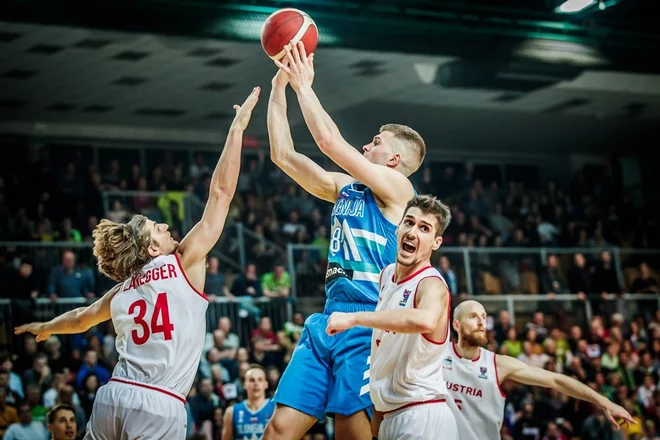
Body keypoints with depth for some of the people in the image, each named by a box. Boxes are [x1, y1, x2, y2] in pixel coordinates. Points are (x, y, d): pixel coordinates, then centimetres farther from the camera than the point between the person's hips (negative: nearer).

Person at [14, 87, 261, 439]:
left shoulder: (123, 290, 18)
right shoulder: (185, 263, 2)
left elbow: (80, 319, 38)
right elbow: (221, 193, 1)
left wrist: (44, 327, 59)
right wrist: (237, 127, 5)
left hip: (112, 397, 6)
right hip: (158, 407, -6)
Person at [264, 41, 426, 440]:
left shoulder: (397, 187, -3)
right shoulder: (345, 187, 20)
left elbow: (330, 141, -12)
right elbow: (283, 155, 19)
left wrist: (304, 86, -1)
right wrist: (280, 86, 15)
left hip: (366, 322, -8)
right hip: (328, 318, 8)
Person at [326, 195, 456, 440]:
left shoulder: (432, 284, -16)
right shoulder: (387, 274, 9)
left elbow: (425, 320, -41)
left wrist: (353, 318, -34)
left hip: (422, 418, -8)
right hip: (388, 417, 8)